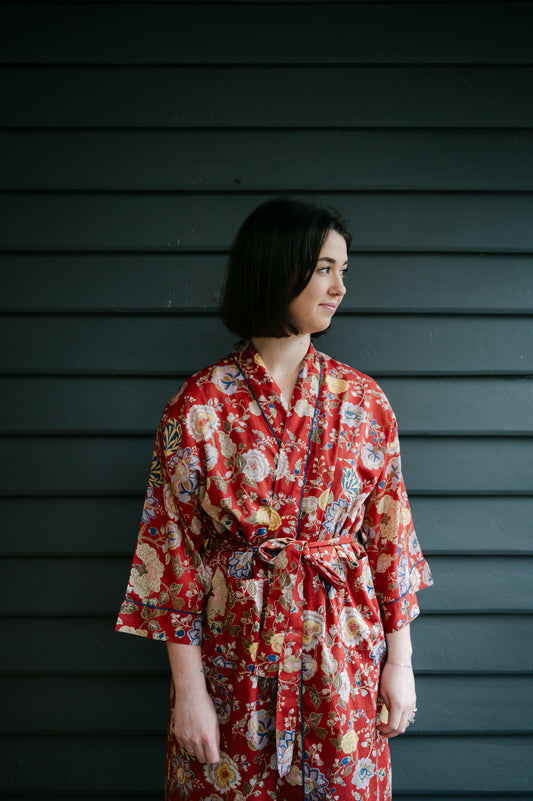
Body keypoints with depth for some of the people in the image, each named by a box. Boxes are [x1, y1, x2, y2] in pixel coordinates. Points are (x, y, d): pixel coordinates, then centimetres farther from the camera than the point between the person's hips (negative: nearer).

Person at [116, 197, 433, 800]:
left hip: (343, 652, 2)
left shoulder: (363, 401, 0)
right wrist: (188, 687, -8)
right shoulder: (199, 406, -9)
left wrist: (400, 660, 3)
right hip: (236, 653, -2)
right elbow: (175, 549, -7)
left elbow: (389, 535, 4)